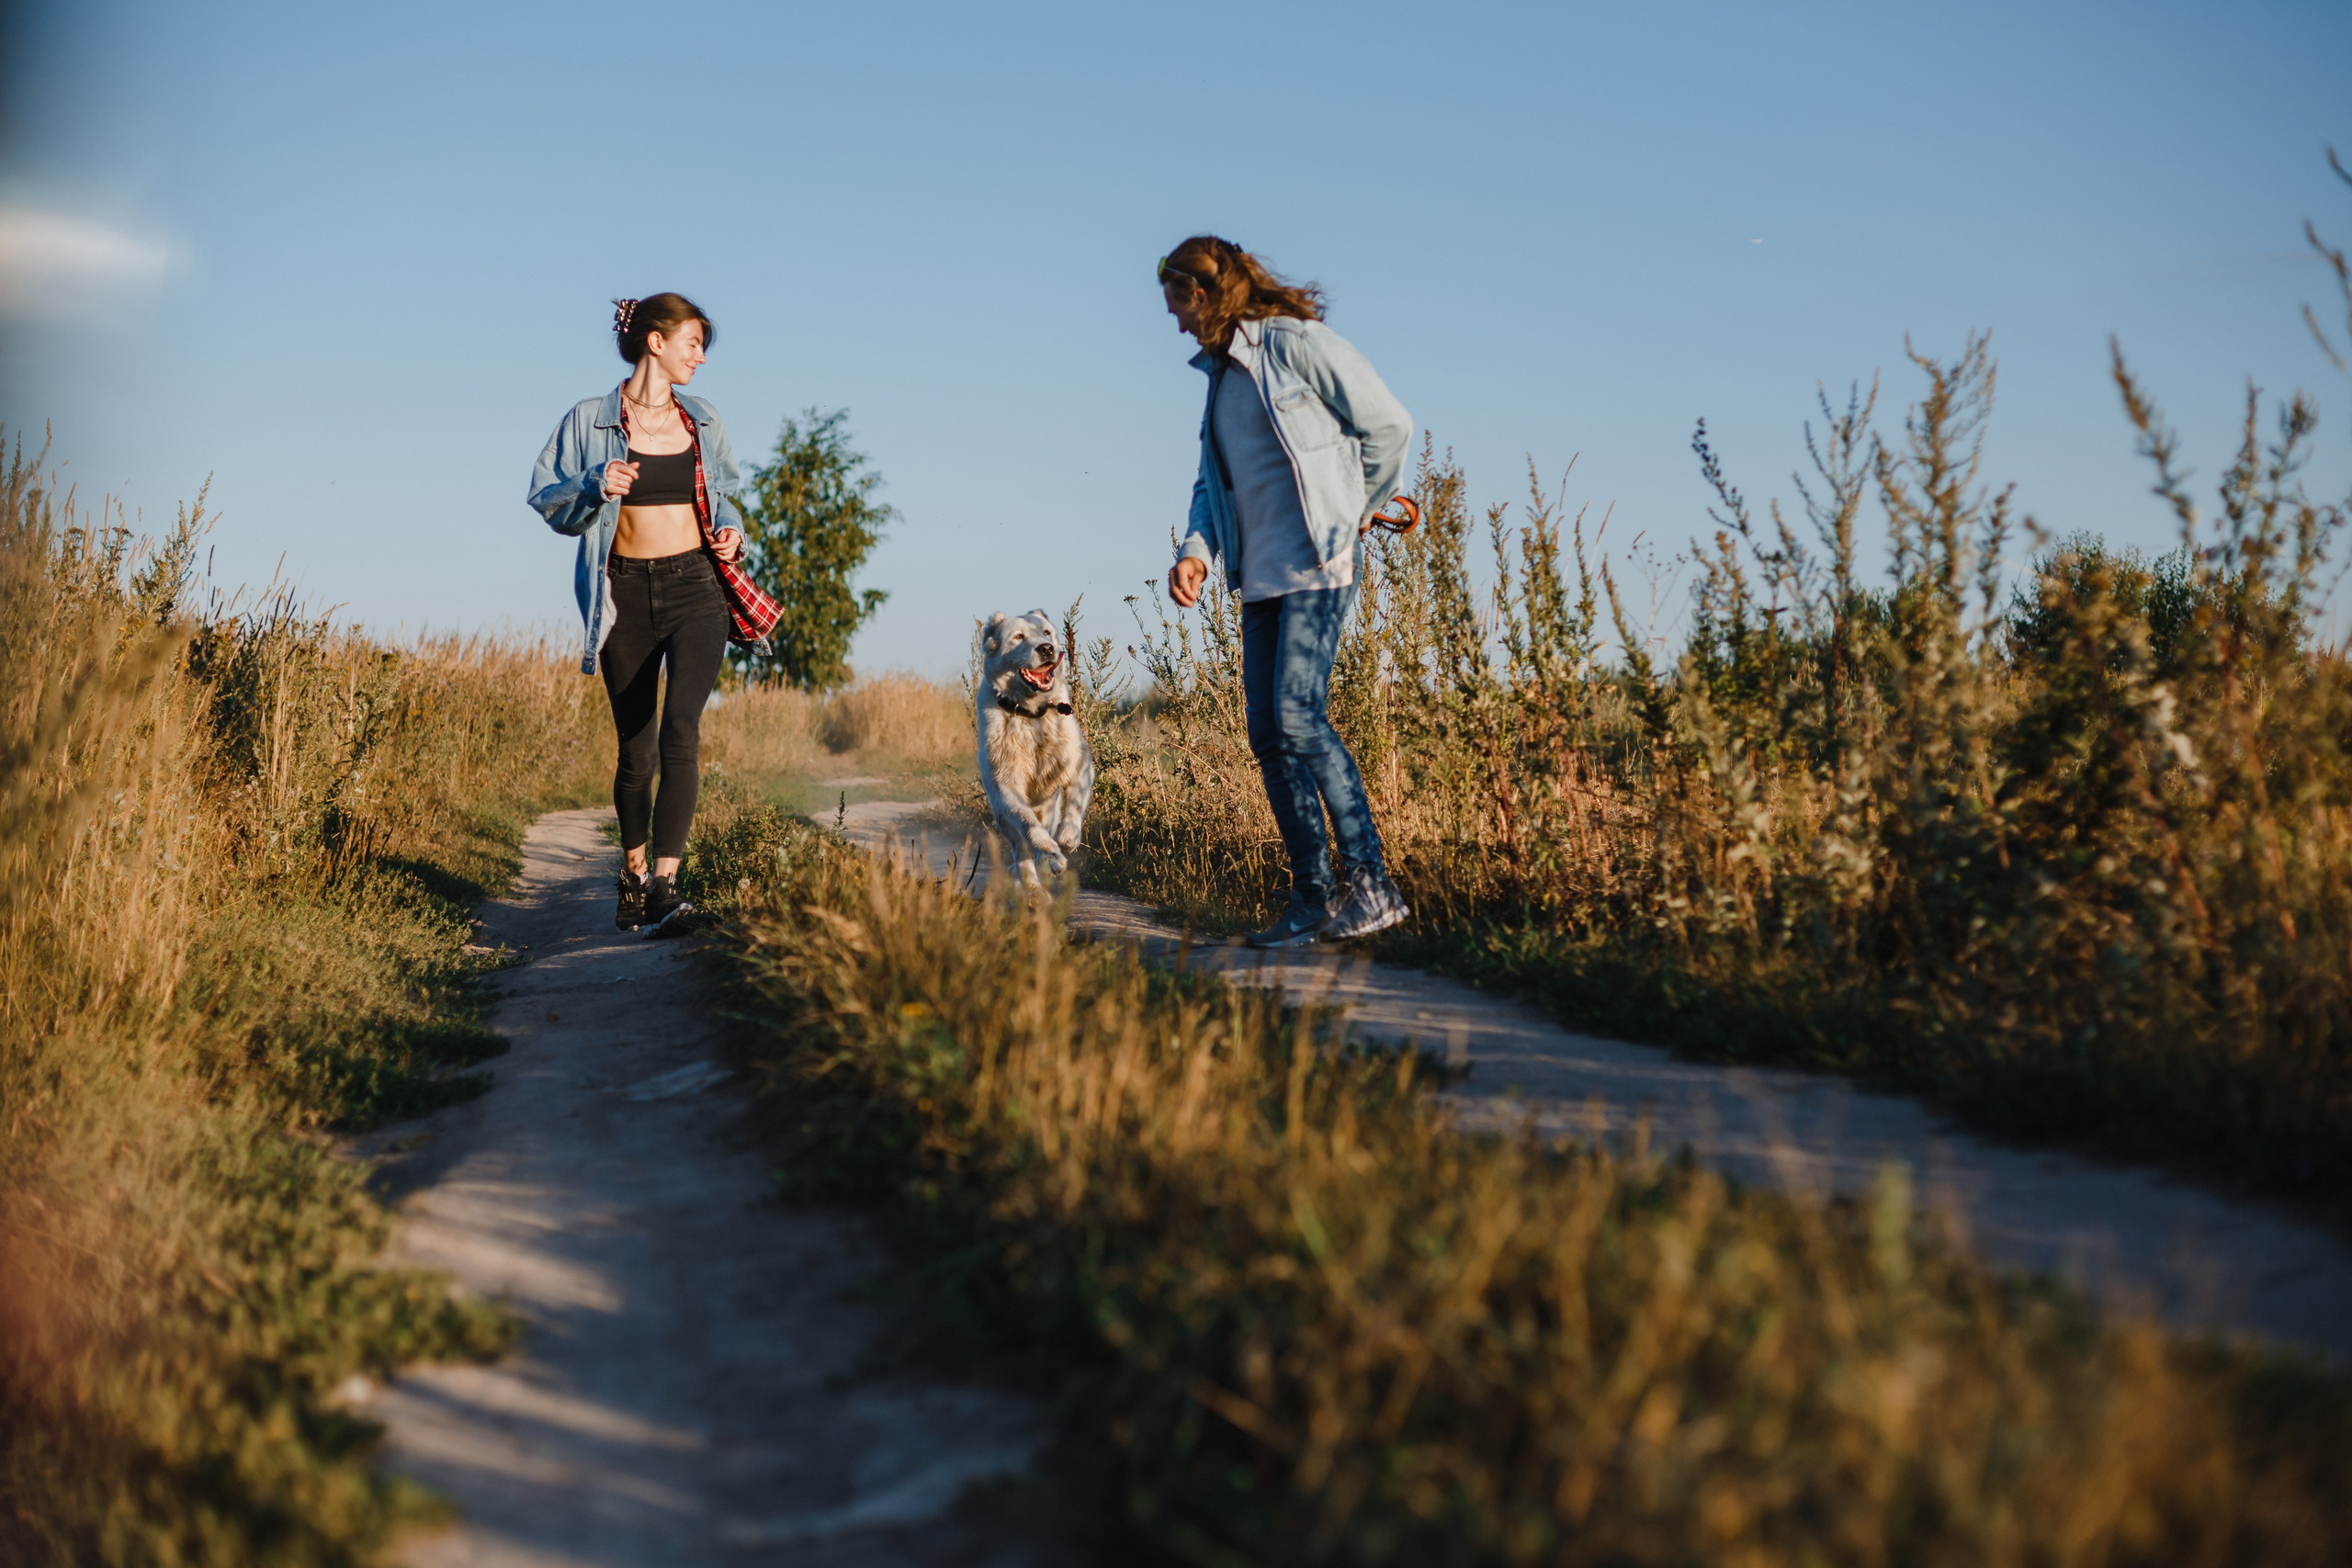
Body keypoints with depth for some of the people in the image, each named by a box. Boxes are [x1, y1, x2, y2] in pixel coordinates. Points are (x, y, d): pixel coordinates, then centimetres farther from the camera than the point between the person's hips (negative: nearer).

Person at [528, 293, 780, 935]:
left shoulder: (703, 423, 11)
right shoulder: (591, 420, 1)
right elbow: (548, 499, 3)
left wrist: (730, 531, 6)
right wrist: (594, 486, -16)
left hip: (695, 586, 1)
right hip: (627, 593, -1)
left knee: (680, 731, -18)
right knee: (635, 750, 5)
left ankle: (664, 883, -22)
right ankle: (633, 873, 29)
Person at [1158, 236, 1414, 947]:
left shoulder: (1298, 344, -7)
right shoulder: (1222, 373, 19)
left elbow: (1389, 424, -4)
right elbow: (1213, 480, 20)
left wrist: (1357, 512, 8)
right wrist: (1196, 549, 1)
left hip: (1316, 565, -8)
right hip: (1260, 576, 8)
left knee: (1298, 718, -19)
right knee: (1268, 735, 2)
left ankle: (1373, 884, -14)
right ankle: (1311, 899, 6)